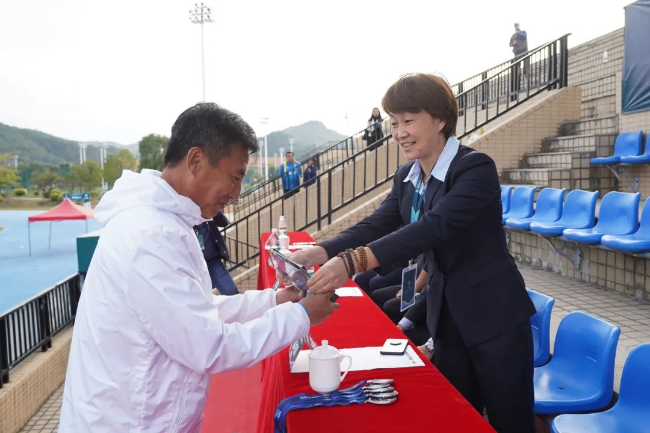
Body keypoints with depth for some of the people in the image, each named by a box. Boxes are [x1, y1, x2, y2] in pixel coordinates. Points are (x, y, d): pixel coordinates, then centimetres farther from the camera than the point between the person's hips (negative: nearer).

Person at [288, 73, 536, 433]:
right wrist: (318, 253, -24)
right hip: (446, 317, 7)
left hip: (494, 316, -6)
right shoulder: (406, 178, 4)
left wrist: (353, 261, -43)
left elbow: (435, 226, -33)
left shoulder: (477, 168, -19)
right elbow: (376, 225, -6)